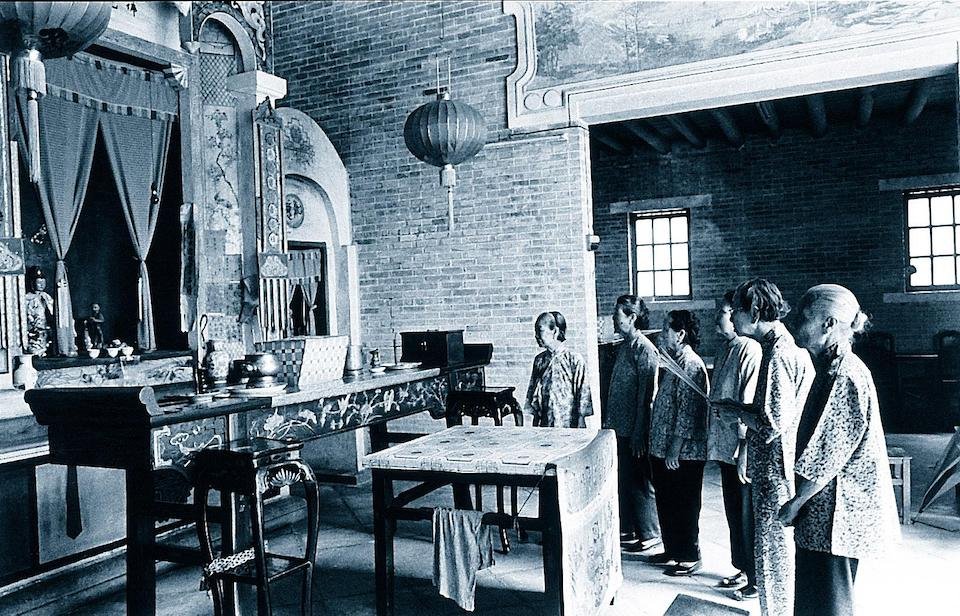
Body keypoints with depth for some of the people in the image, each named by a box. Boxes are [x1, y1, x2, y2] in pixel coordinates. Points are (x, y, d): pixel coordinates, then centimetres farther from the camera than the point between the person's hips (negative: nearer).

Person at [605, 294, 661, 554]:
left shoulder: (644, 349, -16)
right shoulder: (624, 346, 12)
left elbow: (646, 394, -19)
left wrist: (639, 433, -20)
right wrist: (608, 421, 17)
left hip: (634, 430, -9)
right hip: (619, 427, 9)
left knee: (639, 483, 2)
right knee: (622, 480, 16)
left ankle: (650, 534, 14)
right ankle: (627, 529, 28)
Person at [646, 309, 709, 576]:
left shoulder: (690, 364, -18)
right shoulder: (675, 361, 13)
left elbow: (687, 412, -22)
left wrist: (674, 450, -21)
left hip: (682, 454, -10)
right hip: (663, 449, 10)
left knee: (684, 506, 4)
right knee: (666, 503, 18)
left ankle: (690, 558, 17)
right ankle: (672, 551, 31)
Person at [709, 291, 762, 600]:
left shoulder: (749, 349, -18)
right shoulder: (726, 348, 11)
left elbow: (750, 405, -21)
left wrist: (745, 450, -22)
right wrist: (714, 441, 18)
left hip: (742, 448, -9)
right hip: (725, 446, 9)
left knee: (747, 516, 3)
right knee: (734, 512, 19)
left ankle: (757, 581, 17)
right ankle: (743, 569, 34)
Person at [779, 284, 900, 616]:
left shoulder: (845, 374, -19)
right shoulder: (831, 368, 11)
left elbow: (829, 456, -21)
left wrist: (796, 502, -13)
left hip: (834, 512, -9)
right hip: (825, 512, 10)